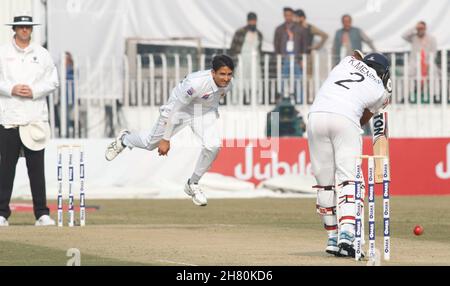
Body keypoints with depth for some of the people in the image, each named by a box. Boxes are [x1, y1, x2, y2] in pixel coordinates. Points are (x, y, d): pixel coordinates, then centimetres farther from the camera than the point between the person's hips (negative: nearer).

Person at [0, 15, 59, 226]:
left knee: (37, 167, -1)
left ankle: (42, 213, 0)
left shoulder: (42, 54, 12)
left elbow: (53, 81, 9)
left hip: (35, 118, 1)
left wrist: (34, 91, -7)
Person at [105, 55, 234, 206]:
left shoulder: (227, 83, -21)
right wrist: (166, 139, -25)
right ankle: (124, 140, 48)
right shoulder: (196, 83, -41)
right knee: (150, 143, 12)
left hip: (206, 111, 4)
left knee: (213, 146, -17)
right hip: (181, 108, -4)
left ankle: (192, 185, 6)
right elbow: (174, 110, -31)